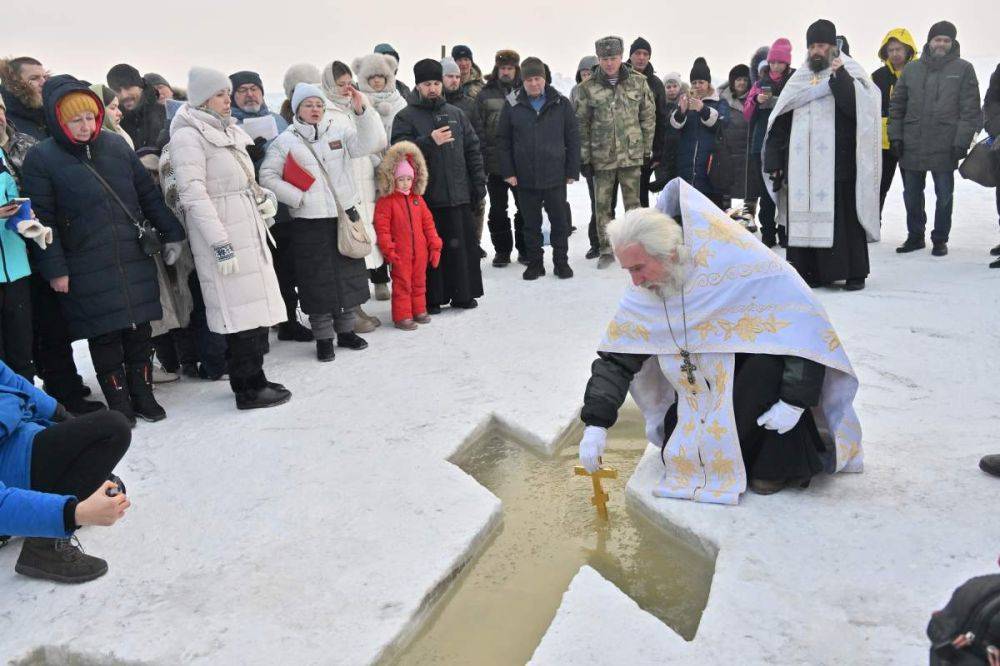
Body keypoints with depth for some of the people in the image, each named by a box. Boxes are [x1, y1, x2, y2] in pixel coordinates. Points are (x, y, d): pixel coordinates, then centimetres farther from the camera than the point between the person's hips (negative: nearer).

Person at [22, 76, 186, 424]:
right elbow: (42, 219, -5)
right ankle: (119, 405, 16)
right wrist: (55, 269, -8)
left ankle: (143, 396, 24)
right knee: (105, 336, 4)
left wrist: (171, 233, 10)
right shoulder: (41, 158, -4)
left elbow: (149, 194, 12)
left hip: (135, 259, 3)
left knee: (139, 330, 9)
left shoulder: (116, 145, 6)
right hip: (87, 271, -3)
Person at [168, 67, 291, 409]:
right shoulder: (188, 136, -9)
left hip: (250, 231, 9)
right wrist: (220, 244, -21)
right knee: (241, 311, -5)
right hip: (223, 237, -9)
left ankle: (254, 378, 21)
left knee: (257, 307, 10)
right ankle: (247, 389, 4)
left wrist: (263, 196, 6)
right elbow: (193, 195, -17)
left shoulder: (227, 131, 17)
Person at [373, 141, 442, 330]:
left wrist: (435, 245, 6)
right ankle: (402, 316, 6)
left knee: (419, 281, 15)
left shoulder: (418, 199, 8)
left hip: (420, 251, 5)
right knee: (402, 284, -1)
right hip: (400, 253, -5)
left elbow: (428, 223, 10)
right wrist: (388, 249, -16)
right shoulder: (386, 201, -9)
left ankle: (419, 310, 28)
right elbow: (382, 228, -12)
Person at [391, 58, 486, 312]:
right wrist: (429, 141, -24)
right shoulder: (405, 118, 1)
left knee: (463, 245, 8)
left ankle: (463, 294, 21)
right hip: (425, 196, -4)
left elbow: (472, 149, 14)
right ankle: (431, 298, 11)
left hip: (459, 194, 4)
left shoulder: (457, 114, 13)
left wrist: (478, 182, 8)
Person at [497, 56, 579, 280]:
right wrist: (508, 171, -3)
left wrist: (572, 170, -1)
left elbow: (573, 138, 3)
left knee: (560, 222, 8)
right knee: (531, 224, 10)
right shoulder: (512, 105, 0)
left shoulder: (561, 103, 0)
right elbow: (502, 140, 4)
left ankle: (561, 261, 22)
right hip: (525, 178, 0)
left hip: (556, 177, 0)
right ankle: (534, 263, 22)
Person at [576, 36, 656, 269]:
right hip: (601, 156, 0)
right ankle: (606, 250, 18)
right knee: (602, 205, 6)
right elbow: (581, 124, 0)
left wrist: (647, 149, 5)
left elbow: (648, 117, 6)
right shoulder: (588, 88, -3)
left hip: (632, 154, 0)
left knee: (633, 204, 6)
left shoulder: (638, 82, 0)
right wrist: (584, 158, -2)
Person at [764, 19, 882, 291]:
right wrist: (775, 161, 10)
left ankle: (854, 273, 3)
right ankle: (811, 271, 7)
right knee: (805, 216, 0)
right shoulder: (800, 78, 17)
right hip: (802, 165, 4)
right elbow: (780, 123, 16)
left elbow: (860, 107, -9)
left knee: (842, 216, -4)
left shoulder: (849, 71, 7)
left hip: (839, 164, -4)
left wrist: (840, 78, -18)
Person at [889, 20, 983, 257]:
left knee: (944, 196, 5)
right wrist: (895, 135, 2)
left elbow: (970, 109, -2)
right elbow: (897, 105, 11)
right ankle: (915, 237, 25)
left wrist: (962, 141, -10)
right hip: (911, 146, 3)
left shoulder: (963, 69, 1)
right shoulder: (912, 69, 9)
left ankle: (940, 239, 18)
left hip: (945, 147, -3)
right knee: (912, 195, 11)